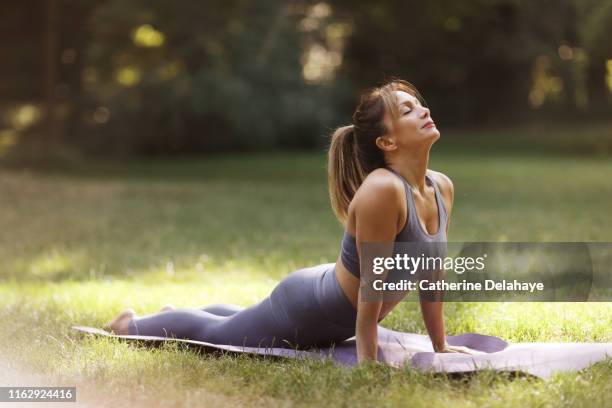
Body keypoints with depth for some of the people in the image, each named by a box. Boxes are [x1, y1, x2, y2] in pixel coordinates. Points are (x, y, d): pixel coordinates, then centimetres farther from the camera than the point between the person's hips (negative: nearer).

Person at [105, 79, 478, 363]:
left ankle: (177, 315, 62)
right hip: (306, 308, -8)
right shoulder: (382, 190, -36)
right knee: (215, 333, 18)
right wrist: (367, 361, -25)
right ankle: (134, 324, 45)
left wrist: (441, 346, 5)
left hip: (337, 317, 8)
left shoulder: (442, 188, -9)